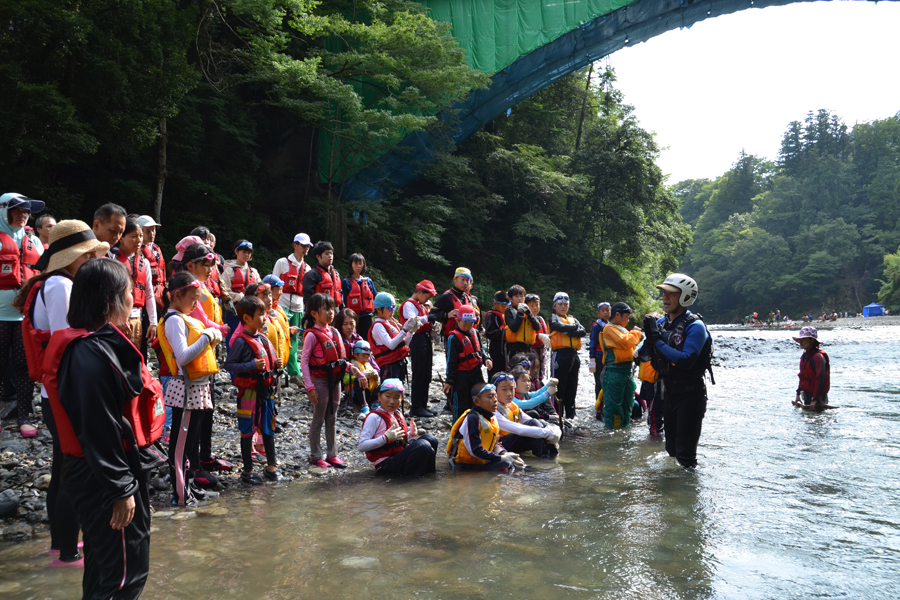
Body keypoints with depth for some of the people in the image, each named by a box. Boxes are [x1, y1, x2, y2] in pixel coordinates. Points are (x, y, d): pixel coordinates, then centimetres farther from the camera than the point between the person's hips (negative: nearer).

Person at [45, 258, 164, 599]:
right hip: (106, 477, -10)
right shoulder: (92, 353, -23)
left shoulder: (100, 344, 9)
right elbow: (99, 429, -24)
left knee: (104, 565, 21)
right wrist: (121, 489, -20)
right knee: (126, 571, 0)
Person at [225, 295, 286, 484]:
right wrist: (252, 365, -26)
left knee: (269, 429, 15)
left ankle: (271, 466, 26)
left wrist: (275, 365, 0)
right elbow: (228, 364, -18)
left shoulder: (263, 339, 9)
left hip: (266, 390, 7)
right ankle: (247, 471, 16)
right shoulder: (241, 341, -14)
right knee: (248, 431, 5)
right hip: (249, 392, -7)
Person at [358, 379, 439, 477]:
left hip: (400, 456, 8)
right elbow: (362, 446, -18)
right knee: (423, 446, -24)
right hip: (385, 464, -8)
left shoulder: (398, 415, 13)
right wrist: (386, 438, -25)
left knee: (430, 439, -3)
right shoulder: (374, 417, -12)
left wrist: (411, 434, 3)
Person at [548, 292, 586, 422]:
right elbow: (561, 327, -16)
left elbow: (583, 332, 1)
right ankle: (558, 415, -1)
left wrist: (568, 332, -11)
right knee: (559, 388, -5)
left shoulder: (573, 320, 20)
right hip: (560, 355, -5)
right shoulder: (553, 318, 6)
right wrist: (574, 328, -2)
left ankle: (570, 415, 18)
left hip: (574, 356, 6)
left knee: (572, 388, 11)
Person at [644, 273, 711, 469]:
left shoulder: (695, 326, -18)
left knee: (685, 451, -2)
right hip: (669, 392, 7)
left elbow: (686, 360, -30)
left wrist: (658, 341, -27)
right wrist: (649, 337, -9)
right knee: (671, 447, 18)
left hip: (690, 394, -7)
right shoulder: (661, 323, 4)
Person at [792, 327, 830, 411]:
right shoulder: (805, 356, 10)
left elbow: (820, 379, -23)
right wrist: (798, 394, 16)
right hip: (807, 396, 9)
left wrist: (815, 400, -24)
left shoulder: (818, 356, -18)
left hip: (818, 397, -9)